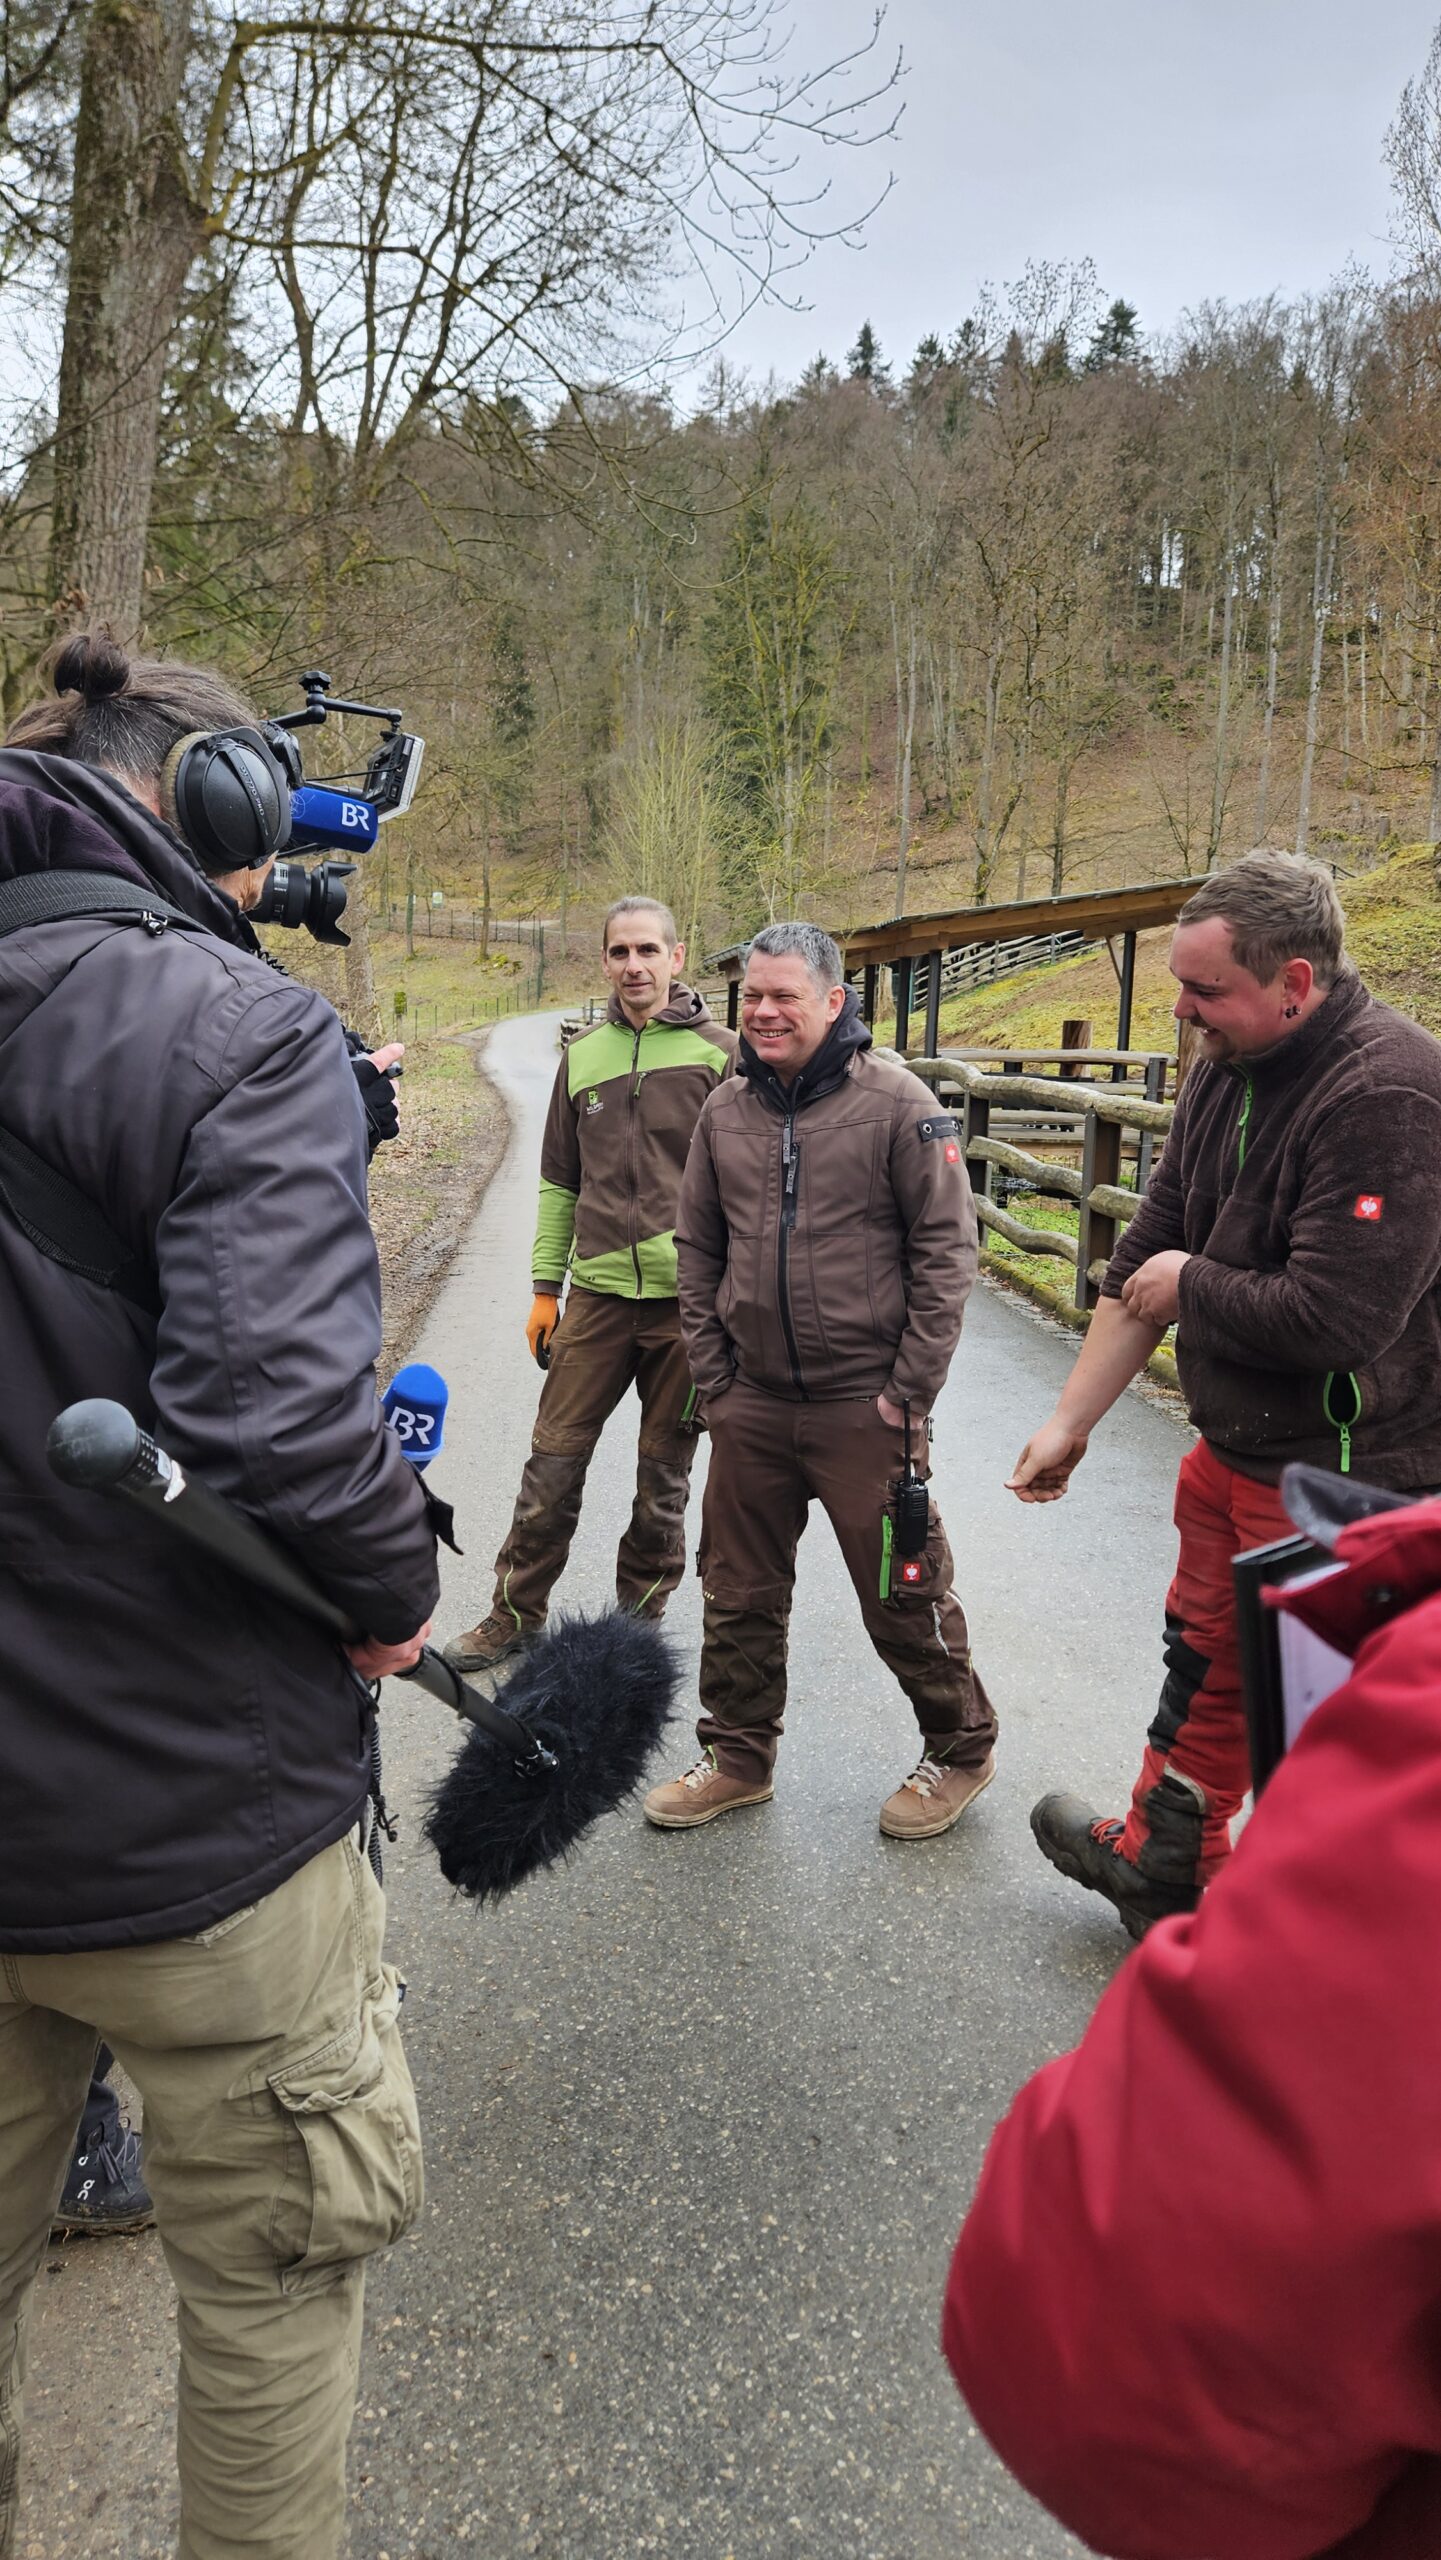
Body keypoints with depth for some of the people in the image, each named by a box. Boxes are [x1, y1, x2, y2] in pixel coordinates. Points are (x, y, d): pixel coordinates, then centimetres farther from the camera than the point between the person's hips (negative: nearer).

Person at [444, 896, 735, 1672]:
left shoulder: (718, 1053, -3)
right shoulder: (582, 1057, 9)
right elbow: (559, 1180, 15)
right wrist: (545, 1287, 11)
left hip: (688, 1298, -3)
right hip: (597, 1295, 3)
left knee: (665, 1477, 9)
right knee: (553, 1464, 6)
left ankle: (640, 1620, 26)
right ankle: (515, 1615, 22)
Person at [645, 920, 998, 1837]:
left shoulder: (896, 1102, -8)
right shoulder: (726, 1109, 7)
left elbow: (947, 1251, -9)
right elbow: (698, 1252, 13)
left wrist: (909, 1391, -11)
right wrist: (714, 1376, 7)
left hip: (865, 1407, -5)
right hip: (751, 1405, 5)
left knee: (903, 1596, 6)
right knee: (740, 1593, 15)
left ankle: (961, 1750, 28)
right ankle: (739, 1755, 33)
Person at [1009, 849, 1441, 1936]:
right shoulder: (1225, 1073, 2)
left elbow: (1336, 1318, -32)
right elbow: (1149, 1257, 8)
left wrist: (1188, 1284, -14)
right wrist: (1069, 1421, 9)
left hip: (1342, 1477, -8)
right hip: (1233, 1449, 9)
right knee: (1204, 1660, 23)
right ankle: (1161, 1865, 46)